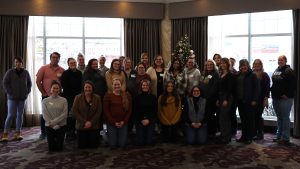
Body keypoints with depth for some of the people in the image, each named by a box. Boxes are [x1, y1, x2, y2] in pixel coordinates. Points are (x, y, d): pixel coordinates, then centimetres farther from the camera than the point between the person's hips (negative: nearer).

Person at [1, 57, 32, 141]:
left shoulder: (26, 72, 3)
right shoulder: (10, 72, -4)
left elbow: (29, 83, 13)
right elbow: (5, 83, -2)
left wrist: (27, 92, 3)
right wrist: (9, 92, -8)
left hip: (22, 97, 3)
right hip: (12, 97, -3)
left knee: (20, 115, 6)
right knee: (10, 115, -5)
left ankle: (17, 133, 14)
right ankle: (5, 134, 4)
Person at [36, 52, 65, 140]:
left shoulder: (62, 70, 4)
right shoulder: (43, 68, 1)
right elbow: (38, 81, 0)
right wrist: (43, 93, -2)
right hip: (46, 96, -1)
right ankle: (43, 133, 19)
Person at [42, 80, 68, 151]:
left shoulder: (63, 100, -2)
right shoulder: (45, 101, -1)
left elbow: (64, 114, -8)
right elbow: (45, 115, -6)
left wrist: (54, 122, -17)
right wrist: (54, 125, -13)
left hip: (61, 125, 0)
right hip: (49, 126, 0)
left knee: (59, 148, 2)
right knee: (51, 148, 3)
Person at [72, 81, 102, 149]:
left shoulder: (97, 98, 0)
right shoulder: (78, 97, -1)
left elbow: (99, 112, -3)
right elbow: (75, 112, -5)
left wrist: (91, 122, -13)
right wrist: (84, 122, -12)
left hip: (94, 127, 0)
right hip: (81, 127, 0)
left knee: (94, 145, 4)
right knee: (81, 146, 2)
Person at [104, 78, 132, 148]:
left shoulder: (127, 95, 4)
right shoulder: (108, 95, -3)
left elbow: (129, 110, 4)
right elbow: (106, 110, -5)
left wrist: (124, 121, -5)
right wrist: (114, 122, -9)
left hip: (123, 123, 2)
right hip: (111, 123, -1)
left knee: (122, 144, 3)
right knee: (113, 144, 2)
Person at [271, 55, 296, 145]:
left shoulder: (289, 71, -8)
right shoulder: (276, 71, 16)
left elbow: (293, 85, -16)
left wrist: (287, 94, -18)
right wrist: (272, 91, 14)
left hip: (285, 99, -8)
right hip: (276, 98, 8)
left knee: (285, 118, -4)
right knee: (279, 118, 15)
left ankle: (285, 138, 2)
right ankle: (279, 136, 24)